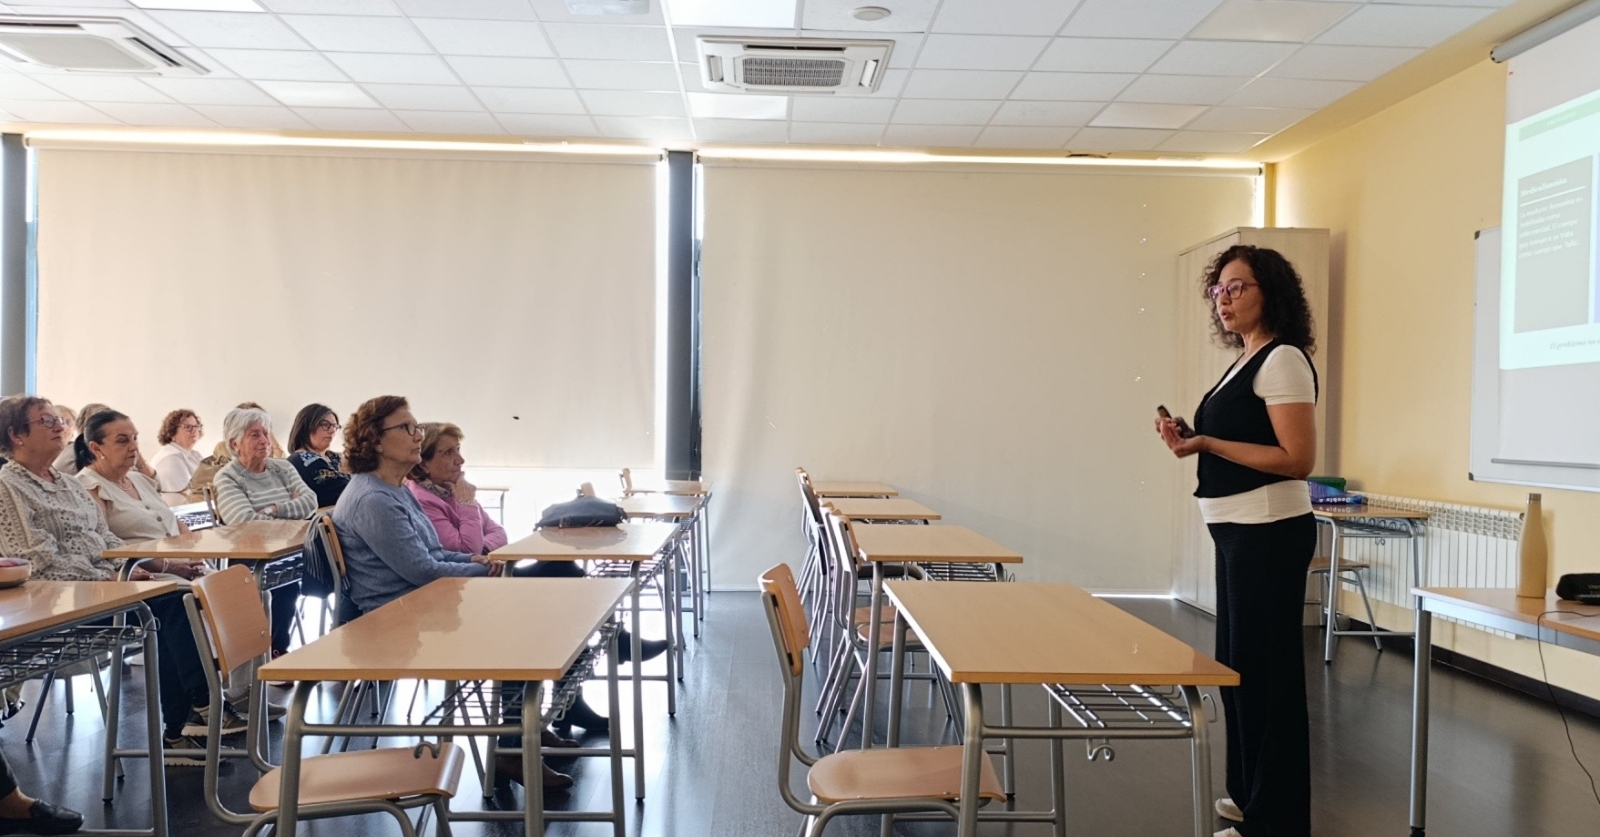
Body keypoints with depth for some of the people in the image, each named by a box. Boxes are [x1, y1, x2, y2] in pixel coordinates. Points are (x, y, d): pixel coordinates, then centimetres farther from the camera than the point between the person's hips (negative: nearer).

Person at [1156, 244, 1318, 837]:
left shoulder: (1283, 360, -12)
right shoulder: (1244, 362, 15)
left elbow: (1297, 459, -20)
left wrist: (1208, 443, -21)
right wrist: (1193, 441, 7)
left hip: (1269, 534, -10)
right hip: (1239, 532, 10)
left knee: (1265, 669, -3)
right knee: (1237, 662, 17)